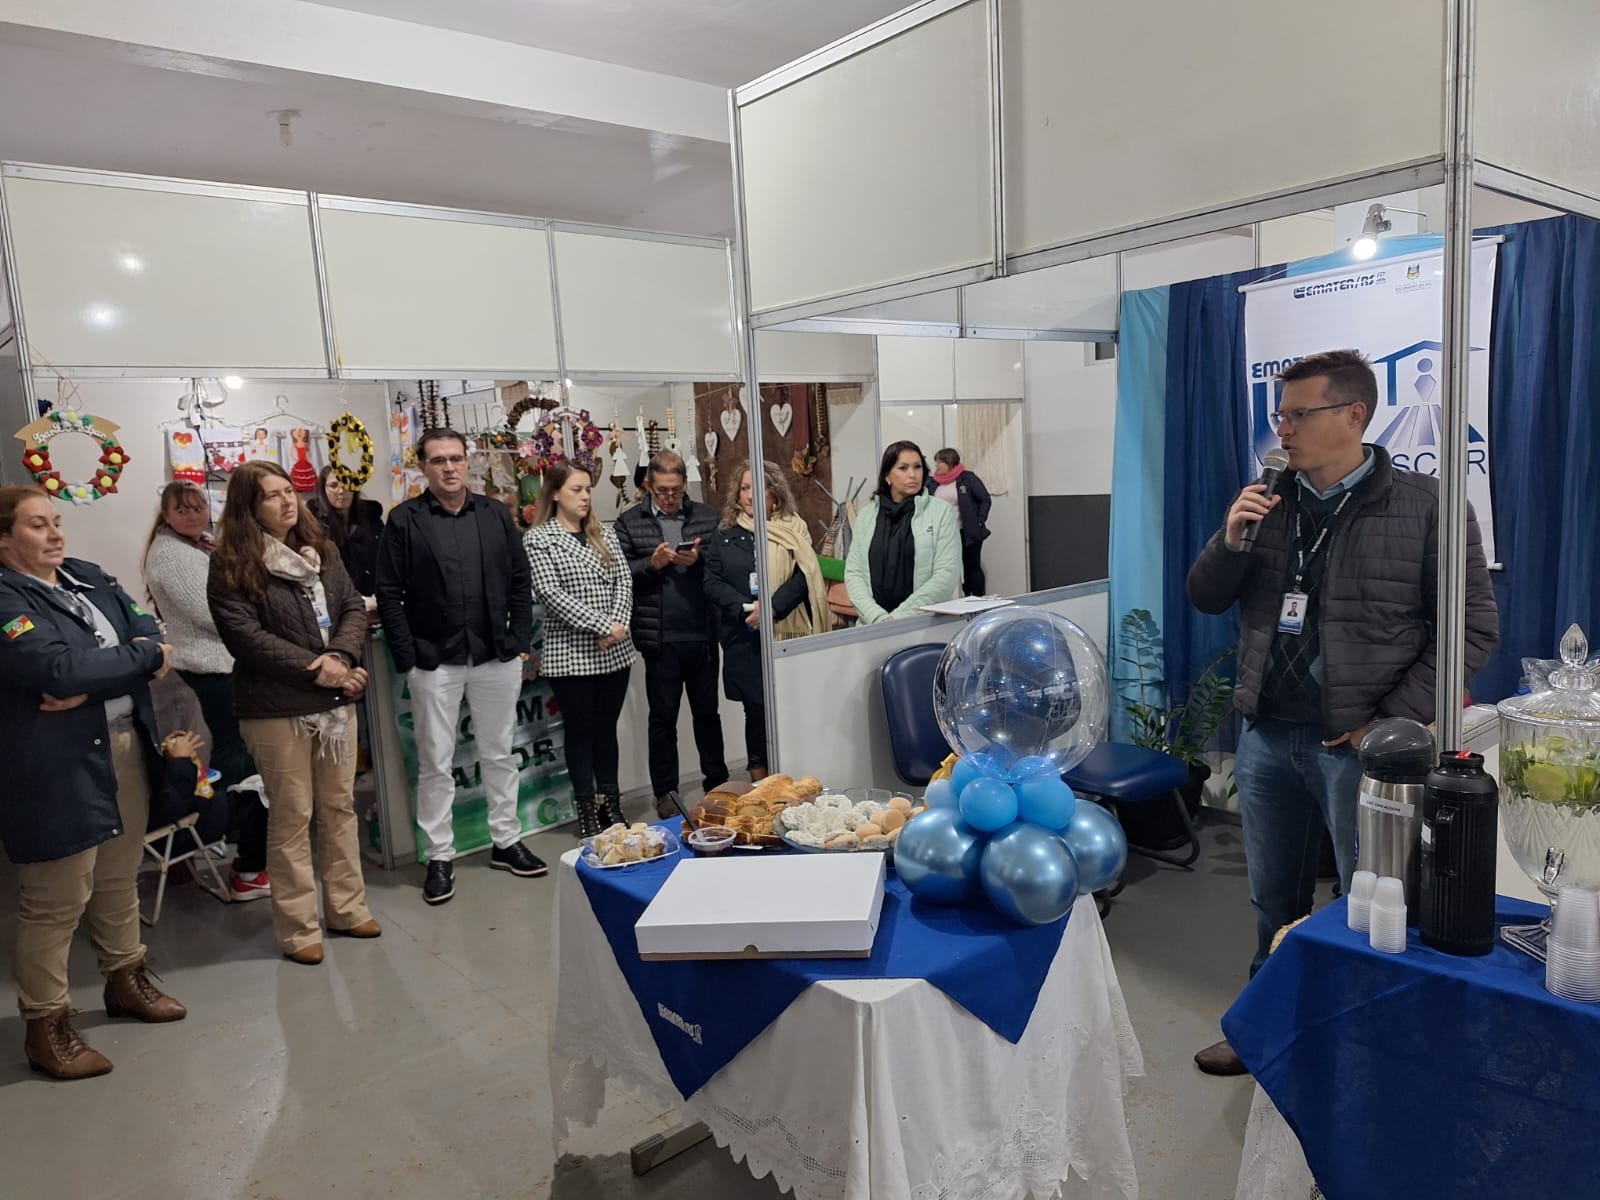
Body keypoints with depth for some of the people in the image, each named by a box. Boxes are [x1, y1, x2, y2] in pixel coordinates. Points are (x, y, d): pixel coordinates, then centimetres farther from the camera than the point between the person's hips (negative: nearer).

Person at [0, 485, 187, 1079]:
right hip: (57, 769, -7)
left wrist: (94, 683, -15)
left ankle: (125, 977, 39)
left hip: (126, 748, 8)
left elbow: (148, 628, 1)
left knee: (119, 879, 21)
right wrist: (145, 655, -12)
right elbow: (60, 668, -25)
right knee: (56, 902, 3)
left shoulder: (89, 578, 12)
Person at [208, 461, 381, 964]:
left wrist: (340, 657, -15)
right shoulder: (231, 565, -7)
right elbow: (245, 637, -15)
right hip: (276, 709, -5)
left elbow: (354, 607, 4)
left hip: (335, 701, 6)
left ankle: (347, 907, 26)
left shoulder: (320, 551, 10)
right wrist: (315, 669, -18)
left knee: (339, 807, 13)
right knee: (292, 816, 3)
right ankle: (298, 927, 15)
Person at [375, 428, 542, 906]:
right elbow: (389, 595, -4)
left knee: (500, 754, 13)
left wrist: (519, 642, 0)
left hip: (496, 657, 3)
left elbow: (520, 581, 8)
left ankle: (507, 842, 27)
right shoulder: (404, 521, -2)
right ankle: (440, 858, 18)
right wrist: (407, 659, -9)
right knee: (436, 763, 6)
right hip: (434, 662, -2)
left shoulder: (496, 514, 6)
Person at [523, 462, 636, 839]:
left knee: (607, 728, 13)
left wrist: (617, 625, -13)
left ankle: (611, 805, 23)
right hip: (570, 654, -4)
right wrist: (602, 626, -19)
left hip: (615, 651, 5)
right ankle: (588, 812, 14)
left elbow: (623, 580, 4)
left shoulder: (604, 534, 11)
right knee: (580, 732, 4)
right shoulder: (537, 538, -5)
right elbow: (549, 592, -14)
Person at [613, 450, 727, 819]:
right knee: (663, 716, 9)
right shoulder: (629, 523, 2)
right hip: (659, 637, -1)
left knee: (707, 711, 14)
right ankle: (665, 792, 20)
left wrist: (698, 561, -15)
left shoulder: (707, 517, 7)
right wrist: (652, 563, -17)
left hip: (702, 633, 2)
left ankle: (717, 782, 28)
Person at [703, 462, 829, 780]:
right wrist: (746, 609, -15)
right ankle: (760, 783, 14)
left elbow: (803, 576, -3)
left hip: (788, 633, -1)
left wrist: (773, 608, -18)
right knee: (757, 709, 5)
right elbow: (713, 583, 2)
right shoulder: (724, 538, 11)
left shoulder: (792, 530, 8)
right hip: (744, 639, 1)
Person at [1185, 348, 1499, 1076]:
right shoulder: (1270, 502, 6)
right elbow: (1206, 600, 9)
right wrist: (1230, 539, -10)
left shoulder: (1424, 506, -8)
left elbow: (1474, 628, -8)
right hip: (1266, 737, 5)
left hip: (1355, 744, -4)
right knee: (1275, 901, 18)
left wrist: (1391, 721, -12)